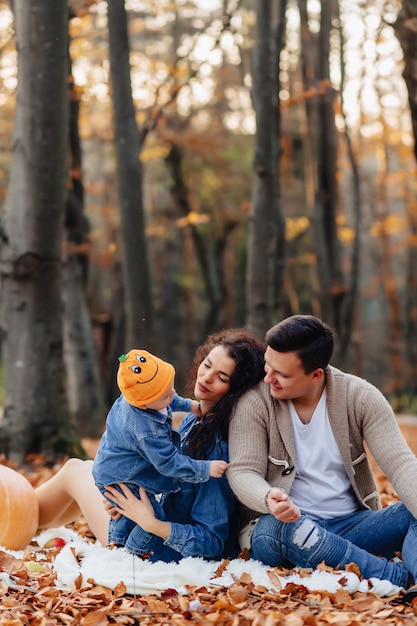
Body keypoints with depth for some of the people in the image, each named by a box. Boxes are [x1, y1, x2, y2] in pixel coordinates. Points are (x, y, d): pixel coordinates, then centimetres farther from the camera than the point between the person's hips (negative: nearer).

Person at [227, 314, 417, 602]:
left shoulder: (360, 397, -4)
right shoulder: (255, 402, -7)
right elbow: (243, 471, -12)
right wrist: (269, 499, -36)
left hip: (353, 525, 2)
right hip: (284, 523, -2)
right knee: (270, 532, -37)